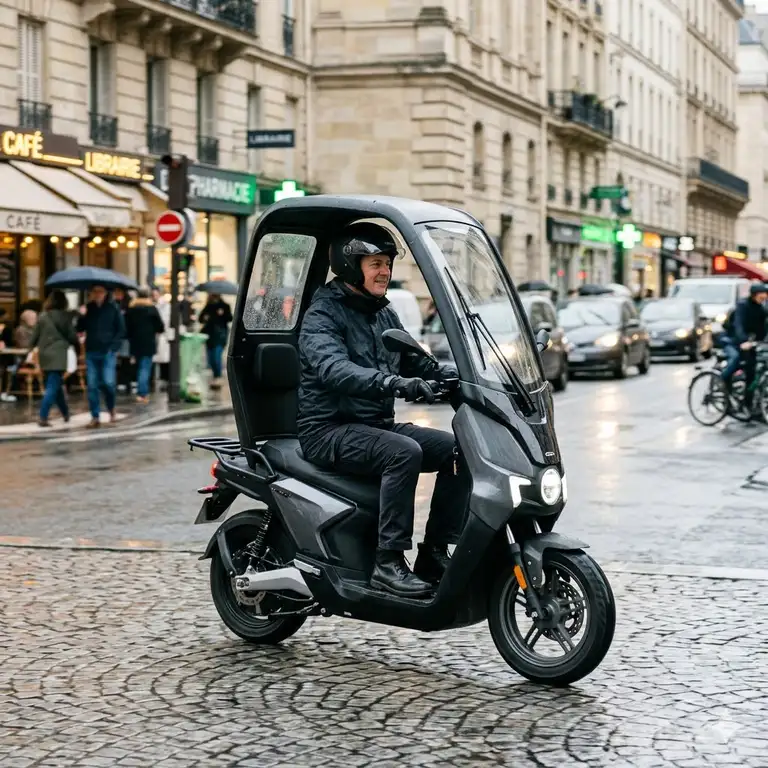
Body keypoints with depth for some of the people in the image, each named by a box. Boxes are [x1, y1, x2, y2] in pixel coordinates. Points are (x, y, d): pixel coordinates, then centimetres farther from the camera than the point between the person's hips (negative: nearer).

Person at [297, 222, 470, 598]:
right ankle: (388, 563, -29)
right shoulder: (323, 315, -10)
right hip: (329, 430, -8)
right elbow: (332, 368, -29)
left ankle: (434, 555, -5)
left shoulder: (384, 314, 16)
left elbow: (414, 361, 20)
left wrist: (456, 374, 0)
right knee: (405, 452, -33)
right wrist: (392, 382, -45)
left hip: (377, 424, 8)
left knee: (457, 449, -8)